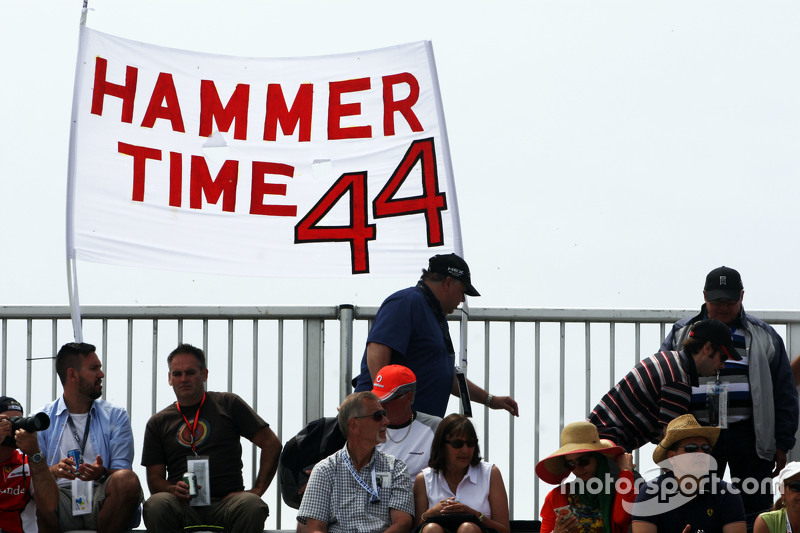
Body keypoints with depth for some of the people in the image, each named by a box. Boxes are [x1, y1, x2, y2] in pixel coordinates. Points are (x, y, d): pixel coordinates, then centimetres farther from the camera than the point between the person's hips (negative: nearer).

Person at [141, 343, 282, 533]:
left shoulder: (228, 404, 15)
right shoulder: (158, 423, 19)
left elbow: (271, 444, 12)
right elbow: (154, 479, 14)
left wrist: (257, 490, -1)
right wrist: (175, 490, -11)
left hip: (225, 502, -1)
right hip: (183, 506, 1)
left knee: (251, 506, -37)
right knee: (156, 504, -35)